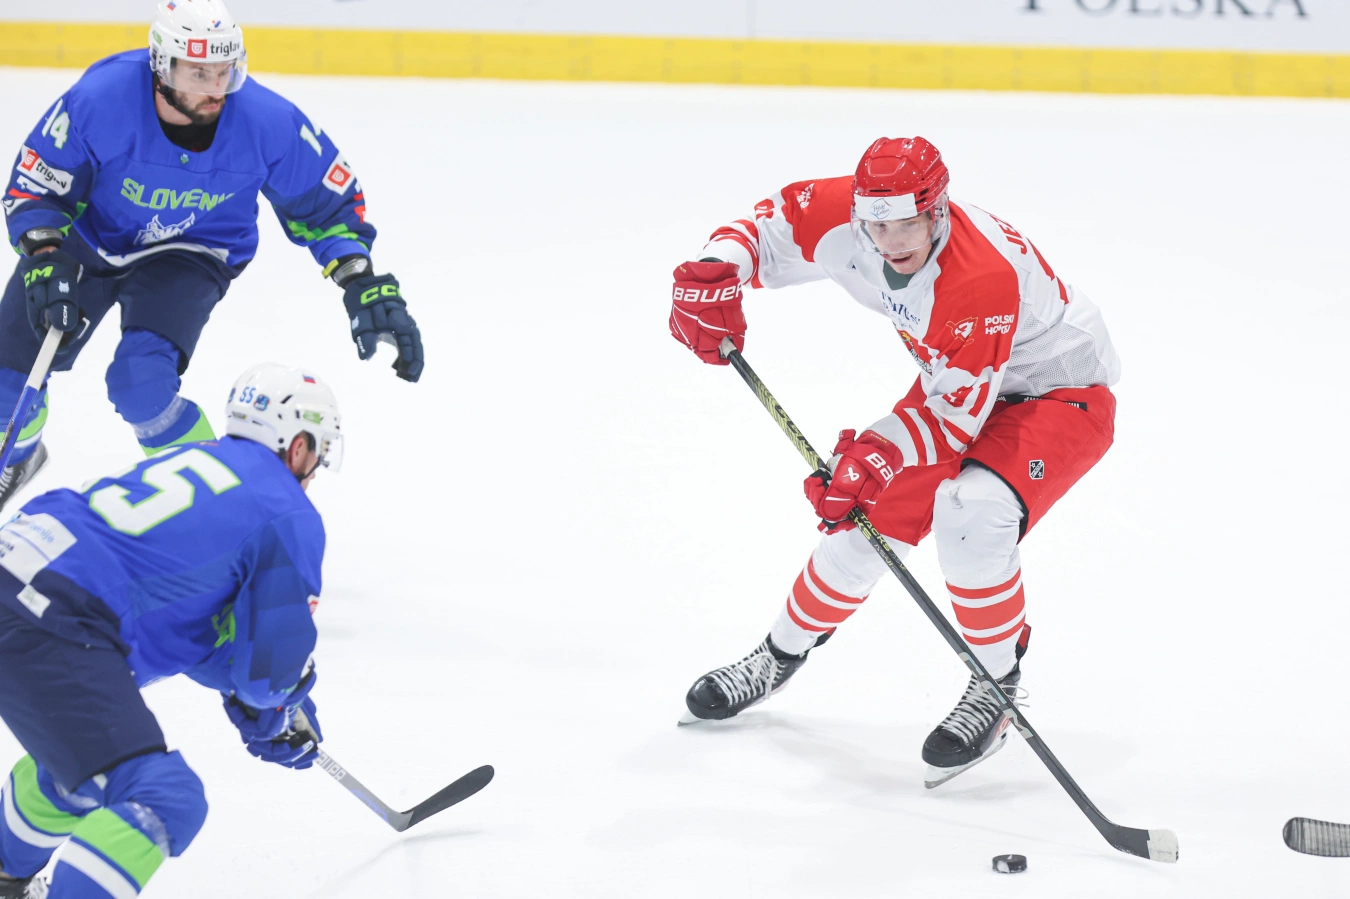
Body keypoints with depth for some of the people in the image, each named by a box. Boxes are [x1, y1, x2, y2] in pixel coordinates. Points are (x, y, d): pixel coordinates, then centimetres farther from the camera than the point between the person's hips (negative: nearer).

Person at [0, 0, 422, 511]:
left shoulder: (269, 122, -27)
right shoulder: (98, 101, -31)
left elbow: (328, 204, -12)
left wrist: (364, 284, -21)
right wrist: (45, 259, -33)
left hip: (188, 256, -1)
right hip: (87, 238, 1)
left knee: (139, 382, -26)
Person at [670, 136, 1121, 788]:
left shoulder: (986, 277, -38)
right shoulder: (843, 217, -19)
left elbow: (959, 414, -31)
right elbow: (773, 226, 0)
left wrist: (877, 454, -40)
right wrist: (716, 271, -19)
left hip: (1060, 395, -7)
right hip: (954, 384, 7)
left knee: (969, 513, -32)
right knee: (866, 515, 6)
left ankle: (996, 685, -11)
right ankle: (781, 656, 32)